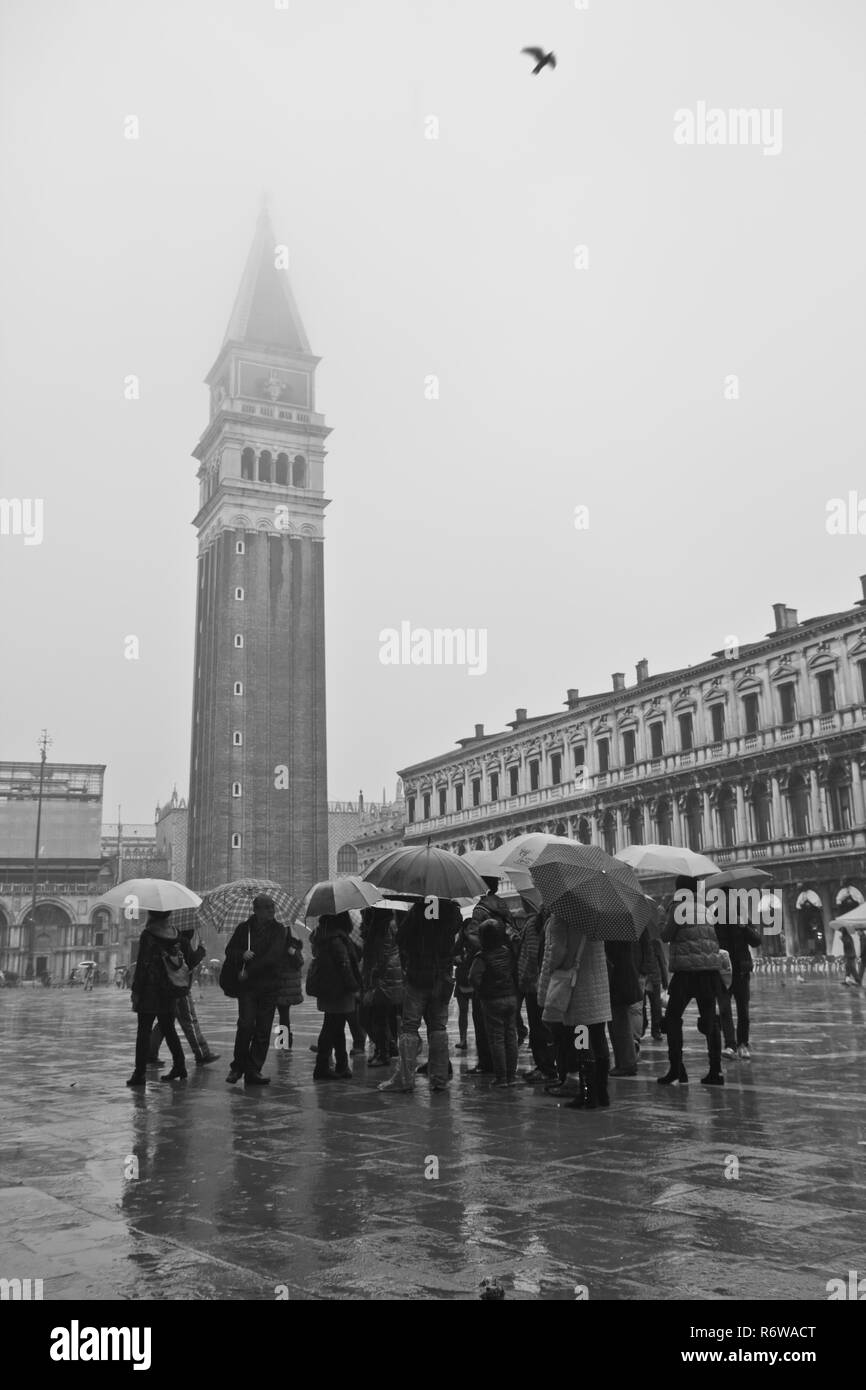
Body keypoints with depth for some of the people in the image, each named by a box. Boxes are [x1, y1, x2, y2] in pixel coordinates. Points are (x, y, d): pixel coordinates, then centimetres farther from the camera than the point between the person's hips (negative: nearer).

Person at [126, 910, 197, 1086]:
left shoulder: (147, 935, -12)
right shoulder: (177, 935, 4)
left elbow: (142, 964, -15)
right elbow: (189, 961, 7)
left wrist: (136, 989, -9)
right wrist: (184, 986, 18)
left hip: (150, 991, -5)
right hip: (170, 992, 5)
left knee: (144, 1031, 1)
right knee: (169, 1029, 17)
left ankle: (140, 1073, 1)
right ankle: (179, 1067, 18)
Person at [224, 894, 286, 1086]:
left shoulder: (278, 930, 3)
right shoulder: (243, 928, 6)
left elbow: (274, 956, -9)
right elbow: (229, 952, 11)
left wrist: (249, 972, -13)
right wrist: (241, 955, -12)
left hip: (269, 986, 1)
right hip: (247, 986, -1)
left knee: (263, 1031, 1)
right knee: (246, 1025, -11)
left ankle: (253, 1071, 11)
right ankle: (238, 1066, 8)